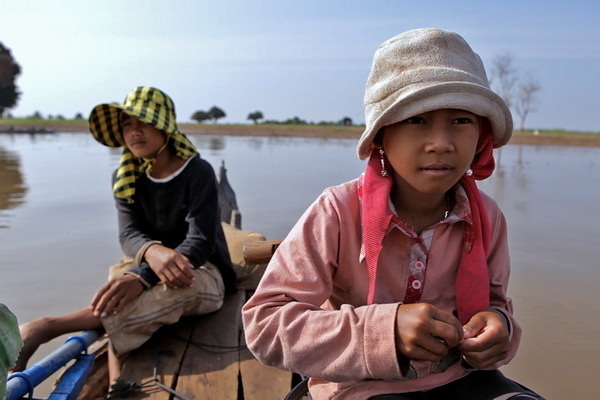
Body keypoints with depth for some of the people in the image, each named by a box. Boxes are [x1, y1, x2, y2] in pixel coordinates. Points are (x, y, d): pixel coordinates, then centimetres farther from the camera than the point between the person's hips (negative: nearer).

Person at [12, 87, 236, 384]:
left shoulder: (198, 173, -14)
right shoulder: (126, 178, 1)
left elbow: (200, 242, -22)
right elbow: (128, 234, -12)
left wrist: (142, 277, -38)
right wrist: (152, 251, -38)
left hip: (203, 272, -5)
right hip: (149, 267, 5)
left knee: (177, 287, -37)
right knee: (120, 282, -27)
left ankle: (46, 328, -37)